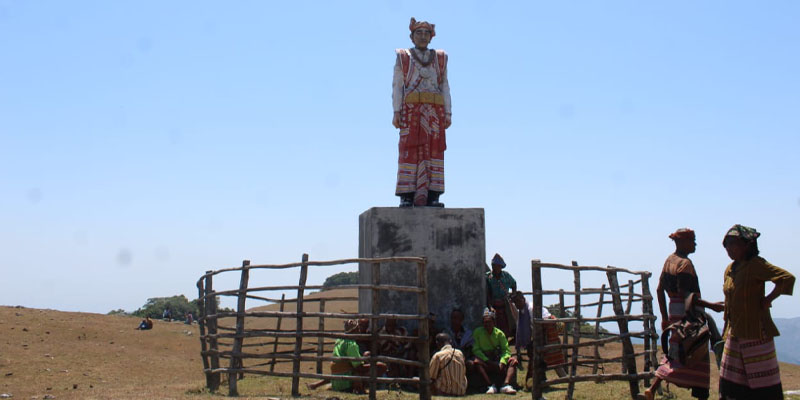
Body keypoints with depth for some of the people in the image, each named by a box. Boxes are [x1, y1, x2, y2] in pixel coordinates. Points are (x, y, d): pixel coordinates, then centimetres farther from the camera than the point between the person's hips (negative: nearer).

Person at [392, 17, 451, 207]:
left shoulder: (440, 58, 17)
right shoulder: (403, 57, 11)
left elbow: (445, 87, 14)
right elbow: (397, 86, 5)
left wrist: (447, 113, 4)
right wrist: (396, 112, -6)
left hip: (435, 110, 2)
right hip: (411, 109, -2)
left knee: (434, 149, -5)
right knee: (409, 149, -9)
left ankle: (432, 196, -6)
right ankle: (407, 196, -10)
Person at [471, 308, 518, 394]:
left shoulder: (499, 333, 5)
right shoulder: (477, 332, 1)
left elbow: (506, 350, -2)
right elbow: (476, 349, -6)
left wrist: (502, 362, -22)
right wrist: (487, 361, -19)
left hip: (498, 360, 2)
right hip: (485, 361, -2)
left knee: (513, 360, -22)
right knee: (476, 361, -34)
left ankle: (506, 385, -41)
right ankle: (491, 385, -39)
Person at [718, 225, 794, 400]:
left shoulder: (756, 265, -14)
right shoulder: (729, 269, 10)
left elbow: (788, 278, -26)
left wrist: (768, 299, -17)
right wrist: (726, 331, 19)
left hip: (756, 333, -8)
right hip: (734, 335, 8)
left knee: (764, 384, -1)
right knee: (729, 381, 10)